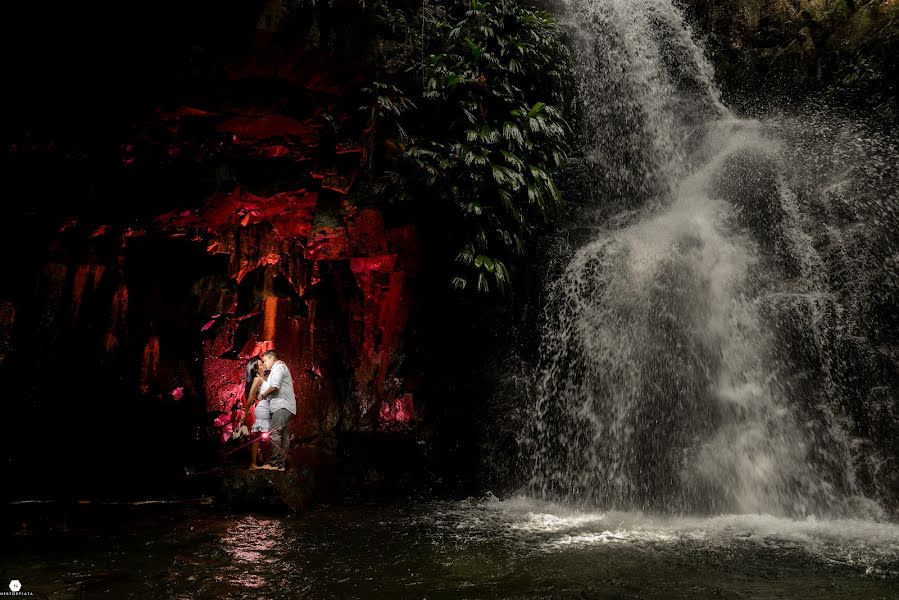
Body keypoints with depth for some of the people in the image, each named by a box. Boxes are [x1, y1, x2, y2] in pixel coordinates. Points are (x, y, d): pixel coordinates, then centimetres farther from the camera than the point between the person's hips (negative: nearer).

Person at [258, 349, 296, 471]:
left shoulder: (278, 367, -3)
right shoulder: (282, 367, 30)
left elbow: (274, 387, -16)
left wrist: (263, 395, -3)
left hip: (282, 406, -10)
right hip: (286, 407, 10)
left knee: (274, 433, -15)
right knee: (284, 436, 5)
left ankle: (273, 463, -19)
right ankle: (281, 464, 4)